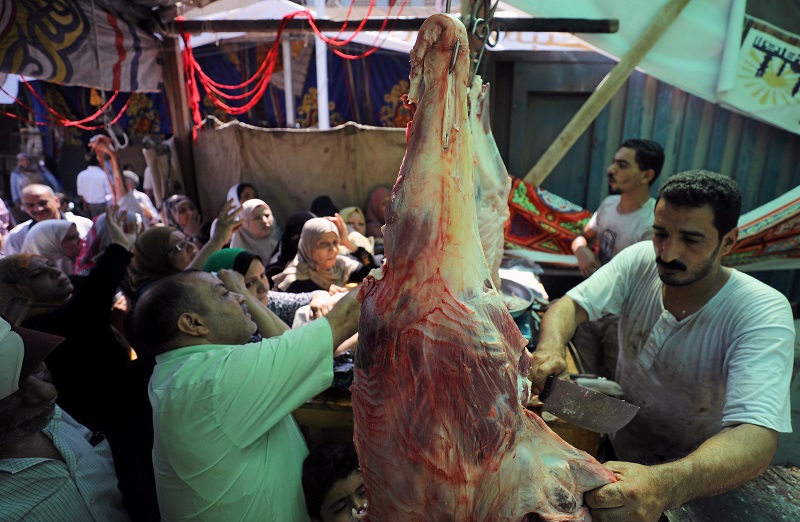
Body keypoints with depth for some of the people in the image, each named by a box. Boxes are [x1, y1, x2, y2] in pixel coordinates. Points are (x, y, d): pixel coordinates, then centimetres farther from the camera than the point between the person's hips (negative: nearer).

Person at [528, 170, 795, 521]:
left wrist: (665, 484, -53)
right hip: (617, 447, 3)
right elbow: (571, 305, -14)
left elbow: (756, 437, -34)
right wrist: (551, 347, -38)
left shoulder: (764, 313, -23)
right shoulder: (640, 261, -12)